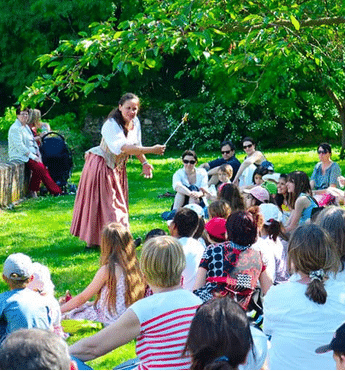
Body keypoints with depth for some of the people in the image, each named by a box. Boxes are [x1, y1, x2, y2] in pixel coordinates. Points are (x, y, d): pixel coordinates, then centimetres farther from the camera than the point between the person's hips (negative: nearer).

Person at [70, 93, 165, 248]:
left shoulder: (135, 122, -2)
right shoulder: (111, 125, -28)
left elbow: (136, 146, 13)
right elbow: (122, 147, -43)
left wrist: (144, 163, -1)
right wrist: (151, 150, -46)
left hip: (118, 168, 8)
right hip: (101, 166, -8)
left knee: (118, 204, 12)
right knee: (101, 205, -5)